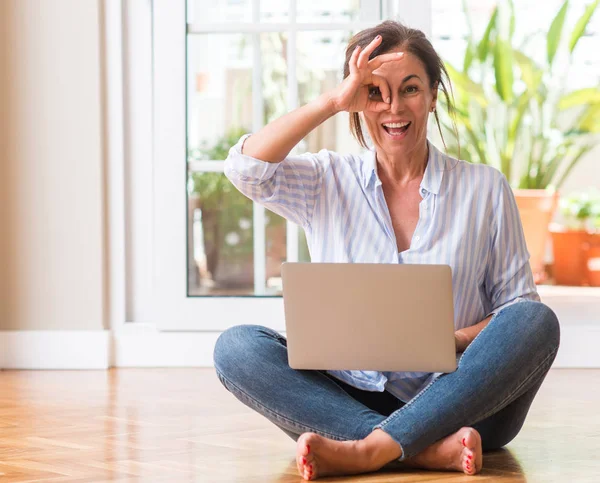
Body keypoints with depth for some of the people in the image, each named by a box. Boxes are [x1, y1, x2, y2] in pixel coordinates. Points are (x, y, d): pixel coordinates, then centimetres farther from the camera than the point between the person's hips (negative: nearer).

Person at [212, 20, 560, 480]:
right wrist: (334, 101, -10)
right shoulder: (328, 182, 10)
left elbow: (519, 304, 6)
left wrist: (457, 339, -14)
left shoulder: (484, 188, 8)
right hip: (349, 402, 1)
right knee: (237, 347, -22)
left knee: (537, 322, -27)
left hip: (455, 401, 0)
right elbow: (247, 168, -9)